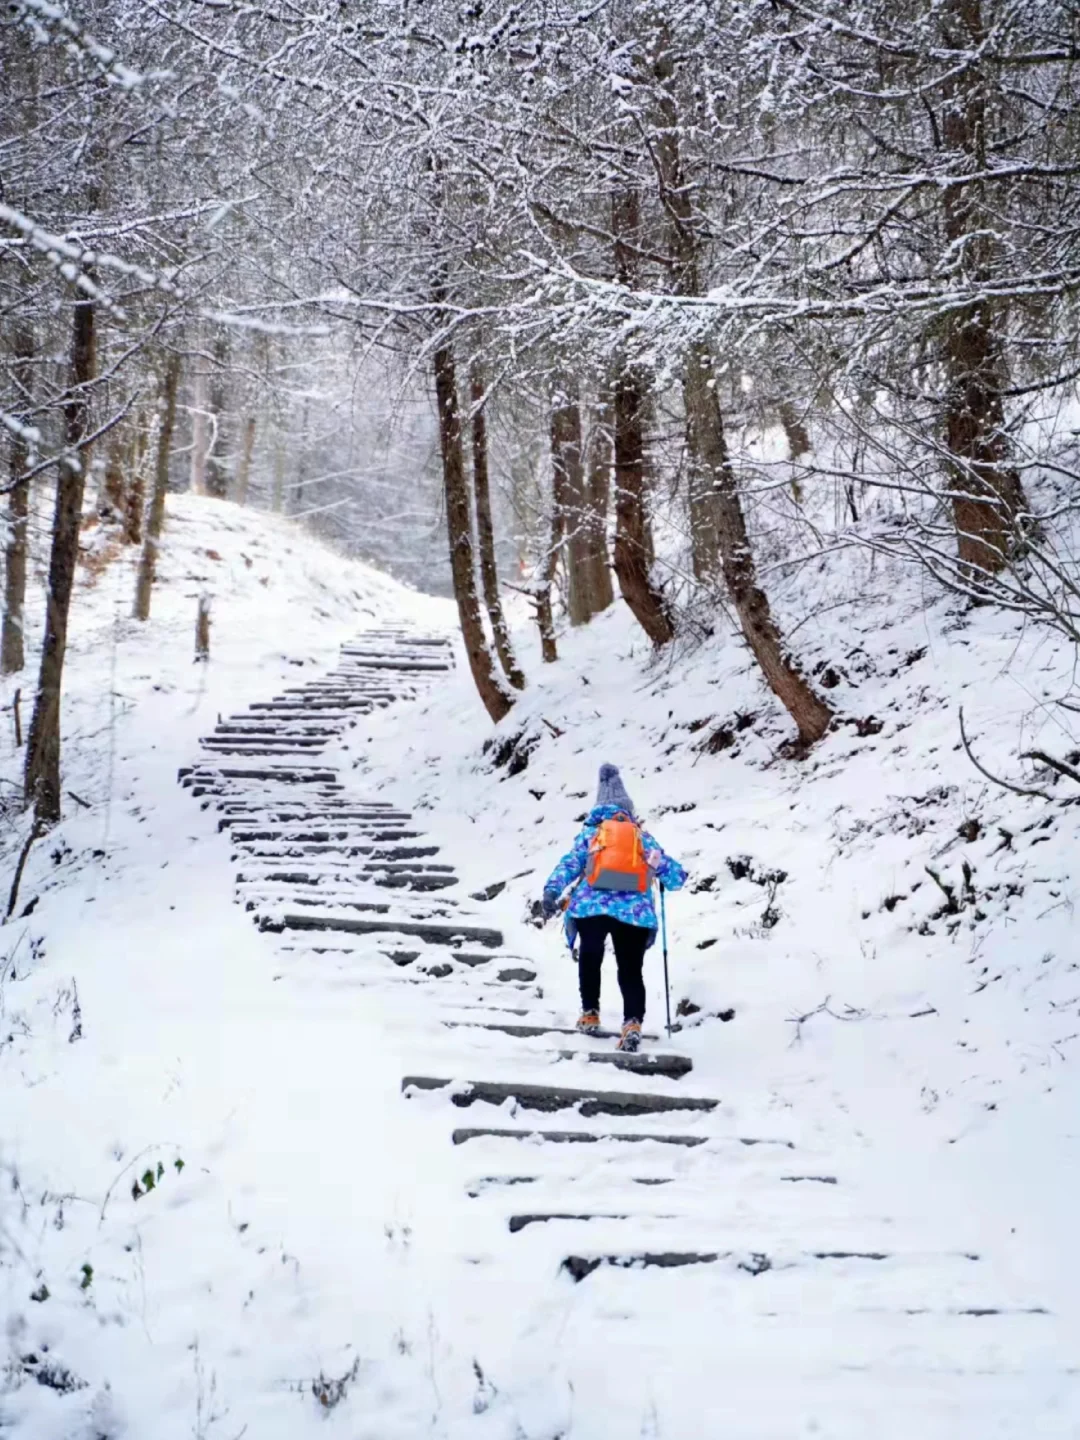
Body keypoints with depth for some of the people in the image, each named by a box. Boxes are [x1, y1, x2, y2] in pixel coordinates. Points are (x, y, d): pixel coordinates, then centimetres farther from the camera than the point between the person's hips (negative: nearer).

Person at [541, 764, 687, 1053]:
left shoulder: (590, 833, 21)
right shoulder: (644, 837, 24)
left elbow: (569, 864, 5)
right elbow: (674, 874, 23)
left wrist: (552, 892, -6)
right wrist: (675, 877, 46)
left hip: (591, 908, 0)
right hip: (635, 912, 0)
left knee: (590, 960, 25)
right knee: (631, 971, 5)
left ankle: (590, 1014, 25)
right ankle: (632, 1022, -18)